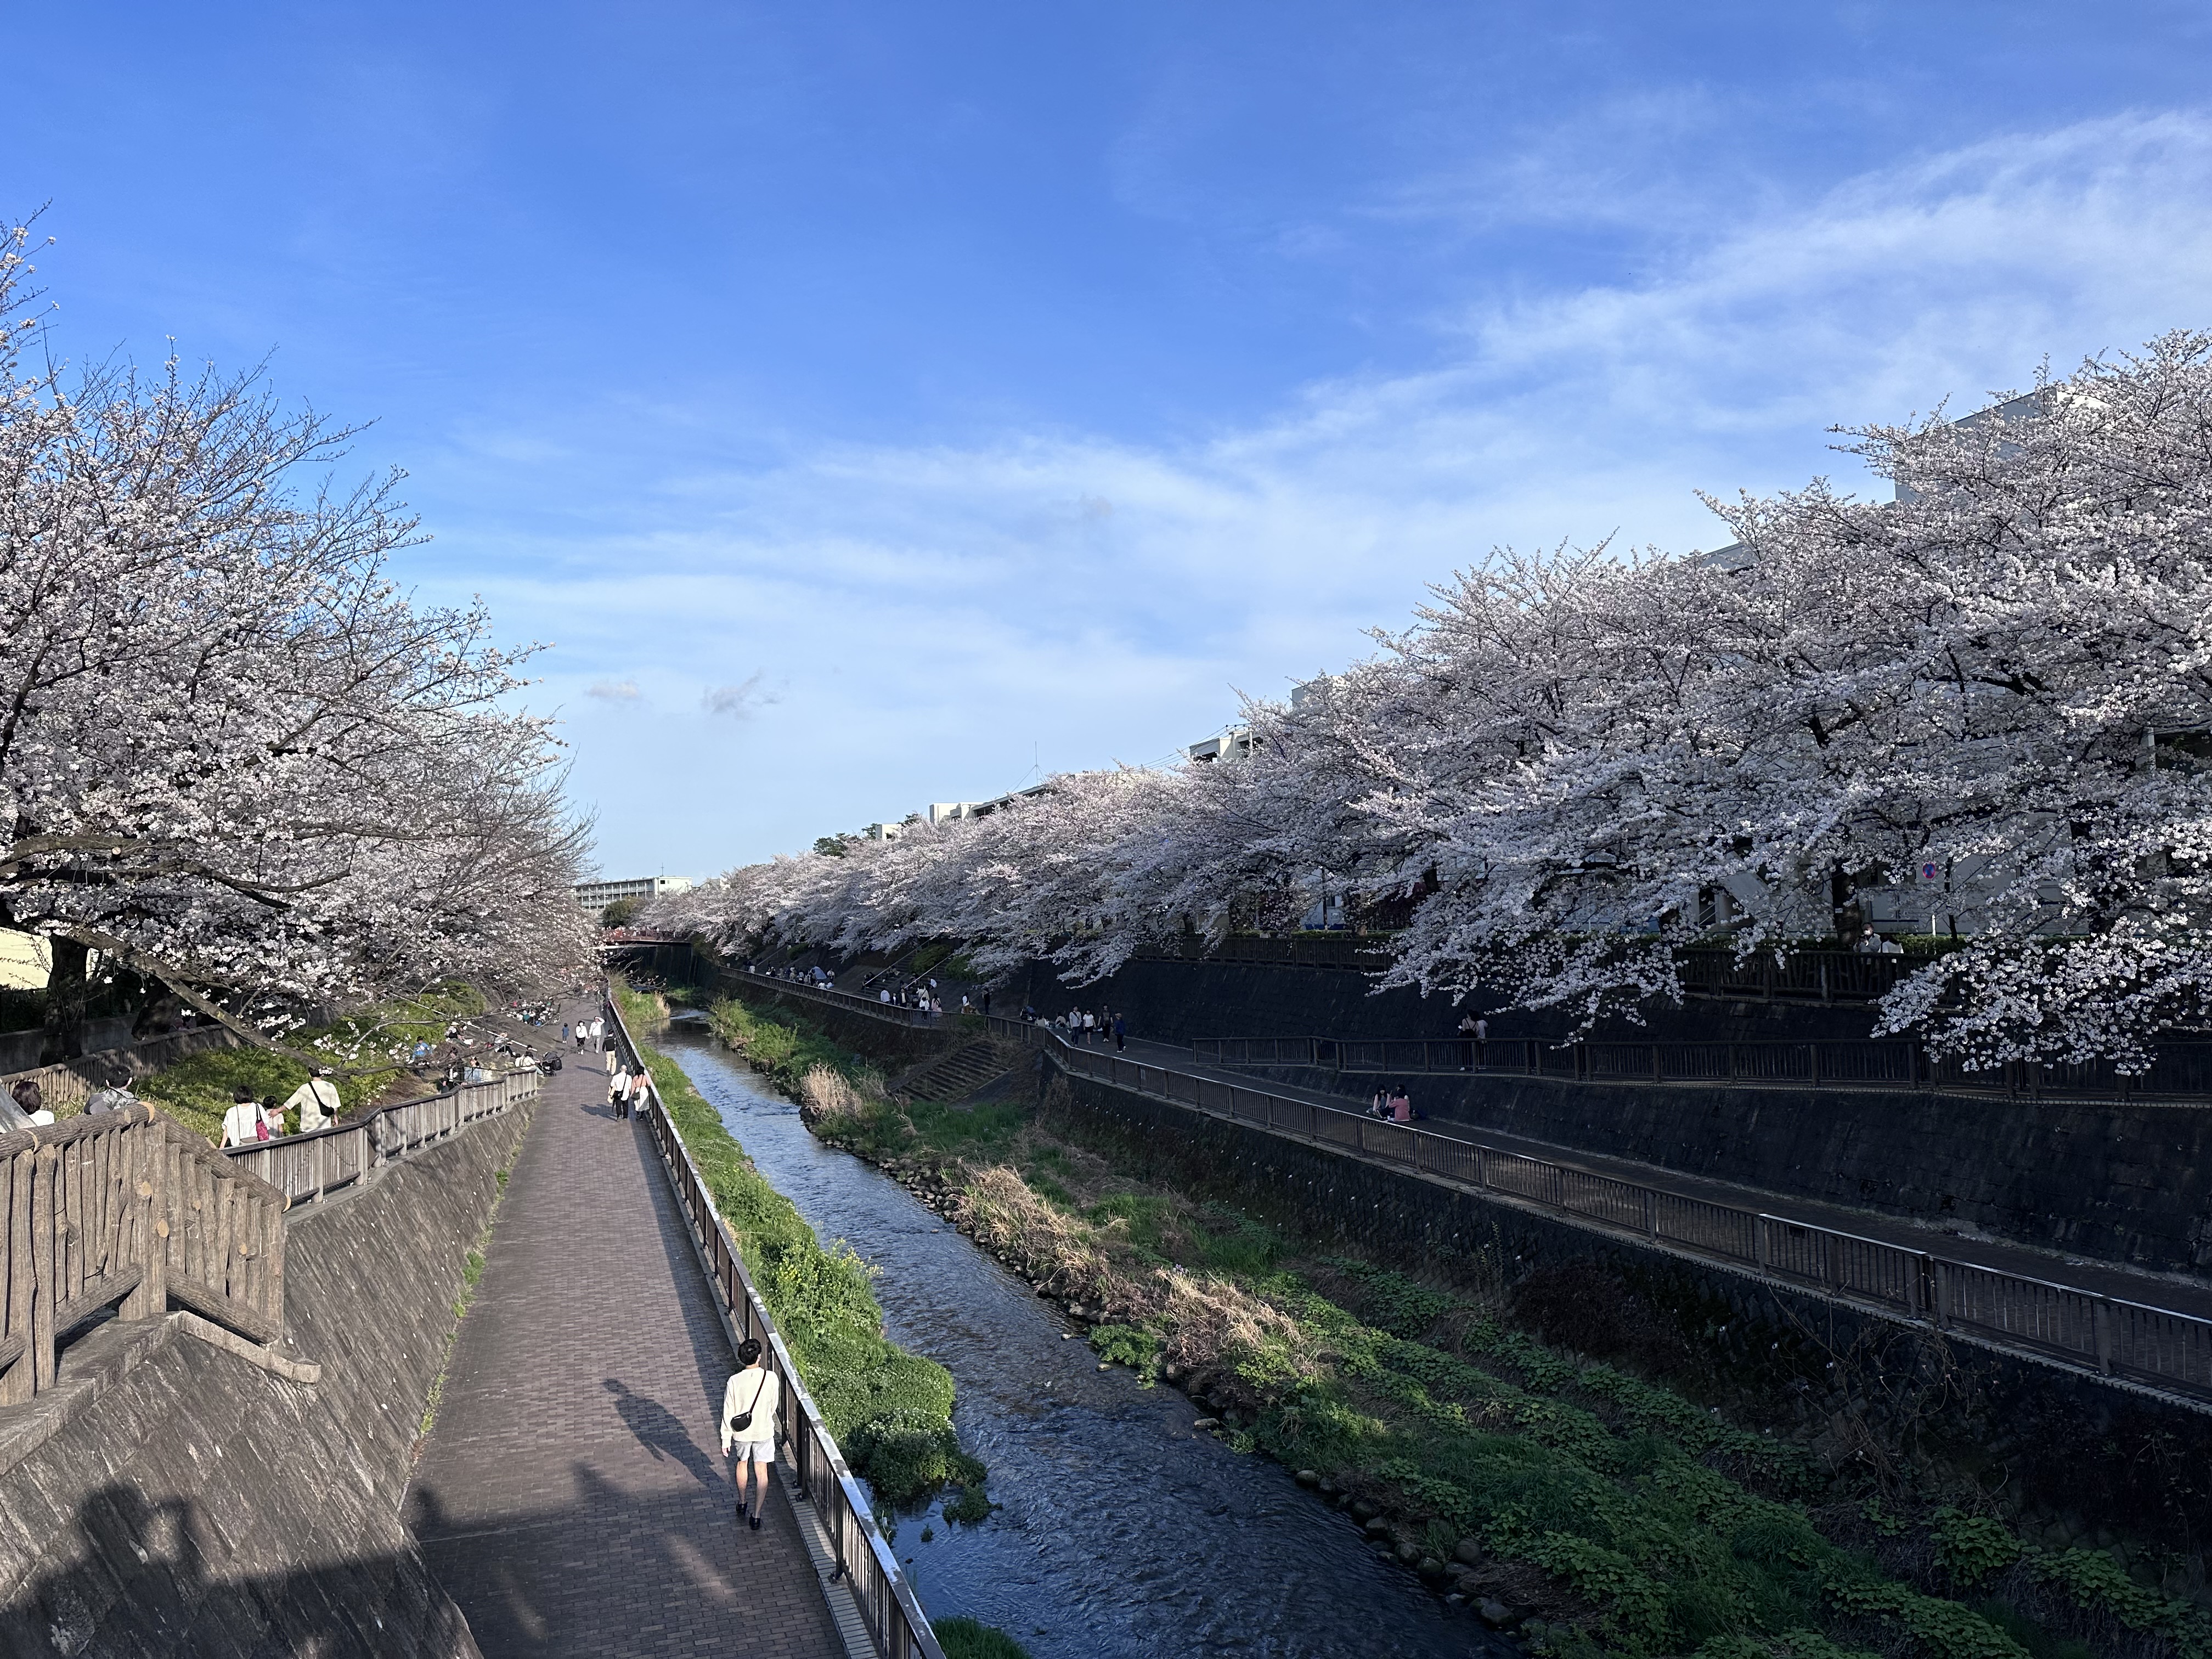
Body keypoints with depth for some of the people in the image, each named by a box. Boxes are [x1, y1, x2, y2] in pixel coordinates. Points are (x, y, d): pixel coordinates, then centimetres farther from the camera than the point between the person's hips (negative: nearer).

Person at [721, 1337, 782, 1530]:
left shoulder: (734, 1381, -19)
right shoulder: (771, 1378, -17)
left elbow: (728, 1413, -12)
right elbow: (774, 1405, -1)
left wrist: (726, 1439, -2)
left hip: (741, 1432, 0)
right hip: (764, 1431, 0)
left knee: (742, 1464, 26)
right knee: (761, 1472, 11)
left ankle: (743, 1504, 42)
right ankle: (756, 1516, 12)